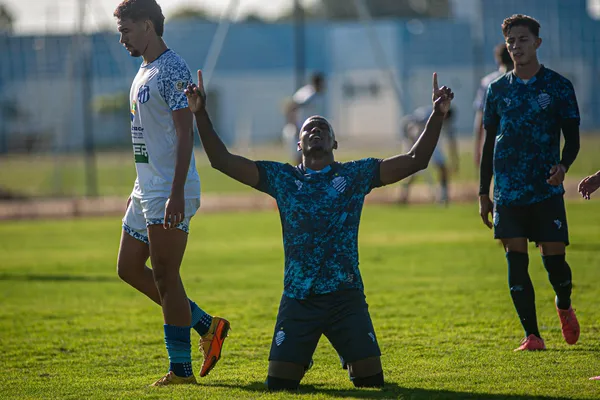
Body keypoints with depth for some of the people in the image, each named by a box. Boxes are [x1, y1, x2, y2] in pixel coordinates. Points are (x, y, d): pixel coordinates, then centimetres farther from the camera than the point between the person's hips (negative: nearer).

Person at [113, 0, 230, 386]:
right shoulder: (144, 72, 17)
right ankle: (207, 325, 18)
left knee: (165, 275, -8)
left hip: (170, 193, -10)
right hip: (147, 190, 10)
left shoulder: (173, 70, -13)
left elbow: (185, 134, -19)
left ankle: (181, 369, -3)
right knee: (130, 268, 12)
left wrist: (176, 194, -25)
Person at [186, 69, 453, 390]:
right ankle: (301, 360, 29)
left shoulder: (356, 175, 6)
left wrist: (437, 116, -8)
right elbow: (222, 160, 3)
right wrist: (201, 114, -7)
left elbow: (415, 161, 1)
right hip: (298, 300, 0)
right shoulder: (281, 178, 7)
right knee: (279, 384, -7)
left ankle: (351, 359, 30)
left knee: (370, 381, -6)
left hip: (346, 295, 0)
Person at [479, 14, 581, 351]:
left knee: (554, 257, -4)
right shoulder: (498, 90, 10)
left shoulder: (558, 86, 2)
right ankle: (532, 335, 2)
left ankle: (565, 306, 29)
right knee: (516, 260, -4)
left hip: (547, 191, -2)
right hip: (508, 193, 2)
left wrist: (563, 165, -19)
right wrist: (484, 192, 12)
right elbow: (489, 143, 15)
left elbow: (573, 137, 2)